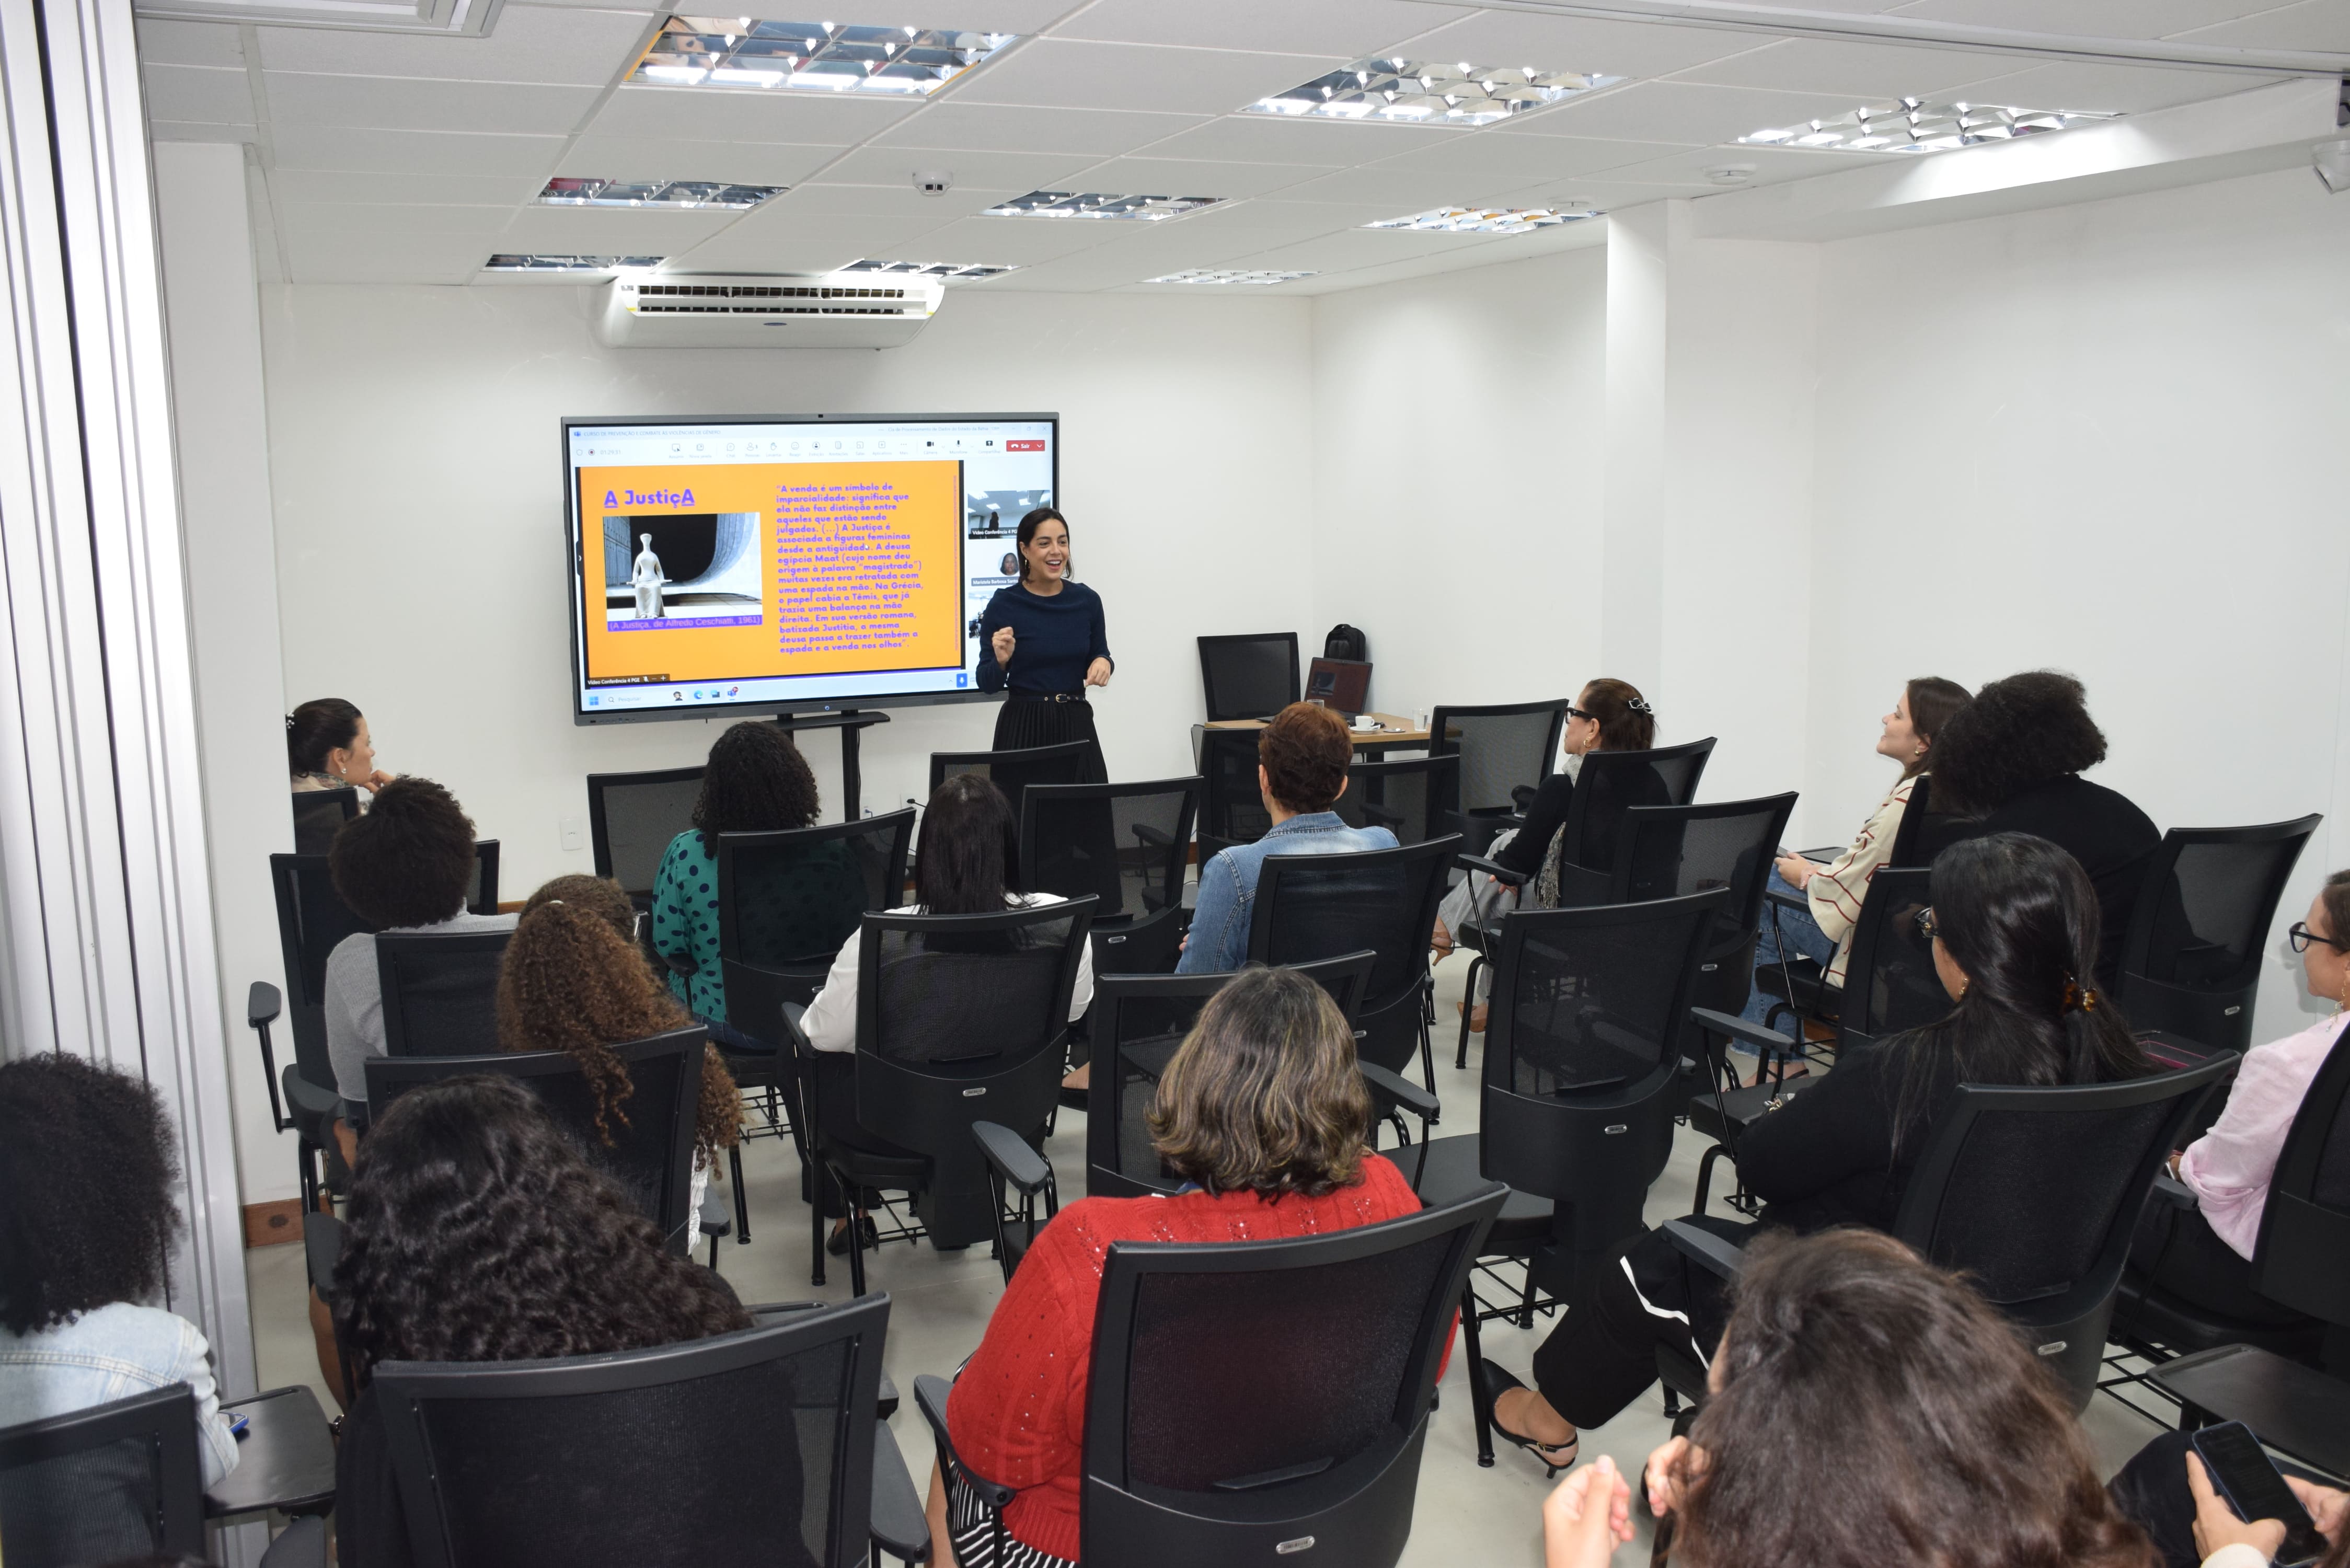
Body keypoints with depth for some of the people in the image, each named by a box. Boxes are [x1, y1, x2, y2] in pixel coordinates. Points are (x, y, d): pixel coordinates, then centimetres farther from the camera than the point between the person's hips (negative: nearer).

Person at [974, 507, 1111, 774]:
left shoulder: (1087, 600, 1)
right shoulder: (1003, 604, -7)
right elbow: (988, 684, -2)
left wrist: (1104, 663, -8)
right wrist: (1001, 661, -22)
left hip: (1076, 725, 3)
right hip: (1023, 728, -3)